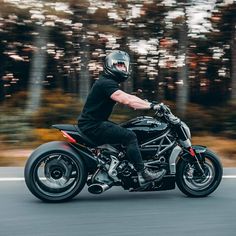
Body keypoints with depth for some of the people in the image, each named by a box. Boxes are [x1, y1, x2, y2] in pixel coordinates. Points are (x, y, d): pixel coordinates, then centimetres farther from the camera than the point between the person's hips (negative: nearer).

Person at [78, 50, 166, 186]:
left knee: (127, 132, 16)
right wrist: (151, 106, -23)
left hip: (97, 123, 11)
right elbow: (127, 100, -27)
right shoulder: (106, 83, -15)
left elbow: (129, 97, 15)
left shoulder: (111, 83, 19)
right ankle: (143, 174, -17)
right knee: (129, 136, -18)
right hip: (93, 126, -11)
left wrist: (150, 104, 5)